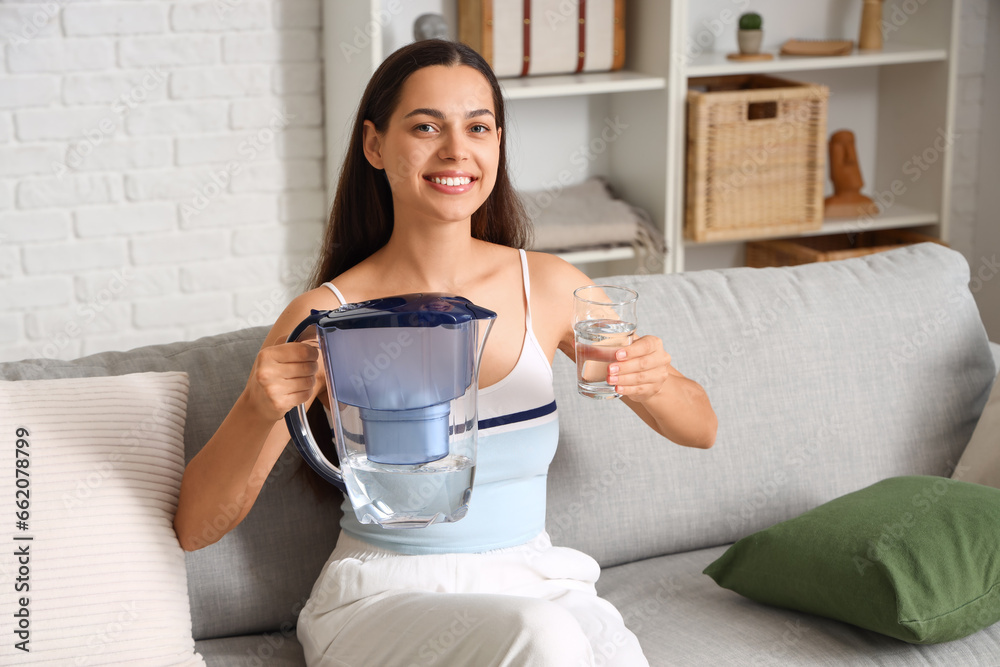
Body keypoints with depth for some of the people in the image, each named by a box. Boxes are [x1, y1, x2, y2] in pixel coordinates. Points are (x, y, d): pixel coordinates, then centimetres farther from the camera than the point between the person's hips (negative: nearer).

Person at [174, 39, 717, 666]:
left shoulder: (549, 286, 0)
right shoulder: (327, 316, -9)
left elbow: (701, 429, 9)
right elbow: (196, 528, -8)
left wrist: (655, 382, -14)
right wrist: (259, 409, -28)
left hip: (536, 584, 3)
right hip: (382, 597, -2)